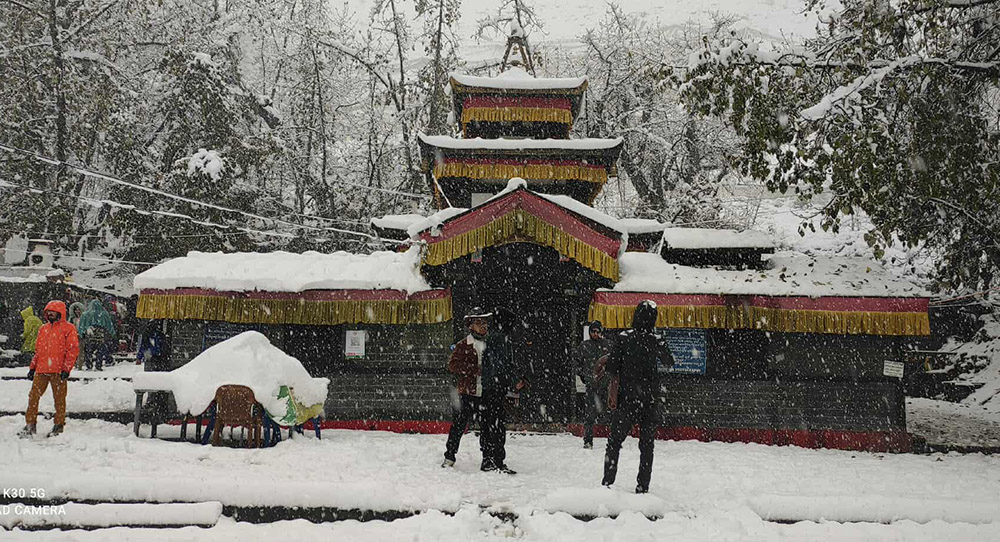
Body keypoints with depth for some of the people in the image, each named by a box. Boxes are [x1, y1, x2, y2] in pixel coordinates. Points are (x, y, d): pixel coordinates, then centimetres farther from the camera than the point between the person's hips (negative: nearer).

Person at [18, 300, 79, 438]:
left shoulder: (68, 328, -2)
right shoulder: (43, 329, 18)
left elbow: (73, 349, -7)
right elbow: (38, 350, 24)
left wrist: (66, 368, -14)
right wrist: (32, 367, 18)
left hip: (58, 370, -6)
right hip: (41, 370, 6)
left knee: (59, 398, 2)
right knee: (33, 396, 1)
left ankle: (59, 425, 13)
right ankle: (30, 425, 9)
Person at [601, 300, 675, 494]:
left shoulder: (624, 337, -7)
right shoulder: (657, 341, -3)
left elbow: (612, 368, -9)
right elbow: (669, 363, 15)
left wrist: (612, 391, -2)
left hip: (626, 397, -1)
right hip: (649, 398, 1)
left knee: (615, 441, 7)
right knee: (647, 444, 9)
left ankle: (607, 482, 3)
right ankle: (643, 487, 9)